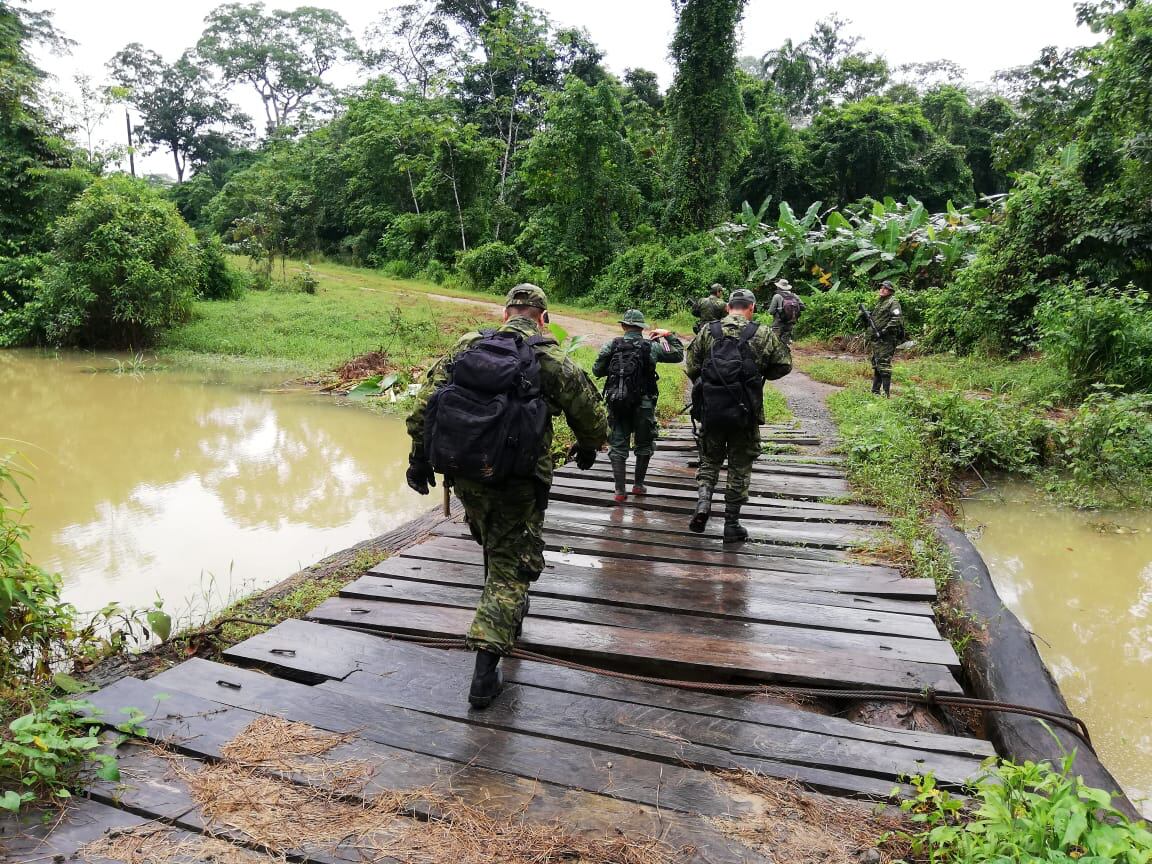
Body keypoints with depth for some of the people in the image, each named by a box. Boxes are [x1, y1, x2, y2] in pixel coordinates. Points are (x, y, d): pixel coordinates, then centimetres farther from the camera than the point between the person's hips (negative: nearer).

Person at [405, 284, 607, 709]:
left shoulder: (467, 345, 4)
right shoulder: (552, 360, -5)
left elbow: (424, 402, 3)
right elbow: (591, 416, 3)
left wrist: (419, 457, 10)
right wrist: (588, 448, 24)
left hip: (465, 474, 4)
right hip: (518, 482, -4)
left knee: (494, 545, 30)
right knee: (510, 568, 6)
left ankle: (507, 612, 49)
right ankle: (485, 671, 0)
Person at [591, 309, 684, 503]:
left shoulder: (611, 346, -2)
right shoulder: (652, 347, -3)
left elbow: (597, 371, 4)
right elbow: (678, 355, 9)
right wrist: (670, 335, 18)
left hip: (617, 404, 1)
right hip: (643, 404, 0)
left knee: (618, 446, 6)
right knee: (644, 445, 18)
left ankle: (620, 491, 2)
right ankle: (638, 485, 26)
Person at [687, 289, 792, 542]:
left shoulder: (707, 331, 2)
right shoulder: (762, 335, -3)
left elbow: (691, 367, 3)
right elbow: (784, 364, 3)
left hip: (710, 410, 2)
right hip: (745, 413, -1)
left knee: (710, 460, 20)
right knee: (740, 467, 10)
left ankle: (703, 502, -2)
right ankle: (731, 525, 14)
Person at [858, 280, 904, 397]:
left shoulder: (893, 303, -5)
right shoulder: (878, 304, 22)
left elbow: (897, 320, -18)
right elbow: (872, 321, 27)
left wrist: (884, 331, -23)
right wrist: (864, 318, 7)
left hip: (885, 340, -9)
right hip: (874, 340, 9)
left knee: (884, 365, -12)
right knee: (875, 366, 12)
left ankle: (886, 393, -11)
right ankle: (875, 391, 18)